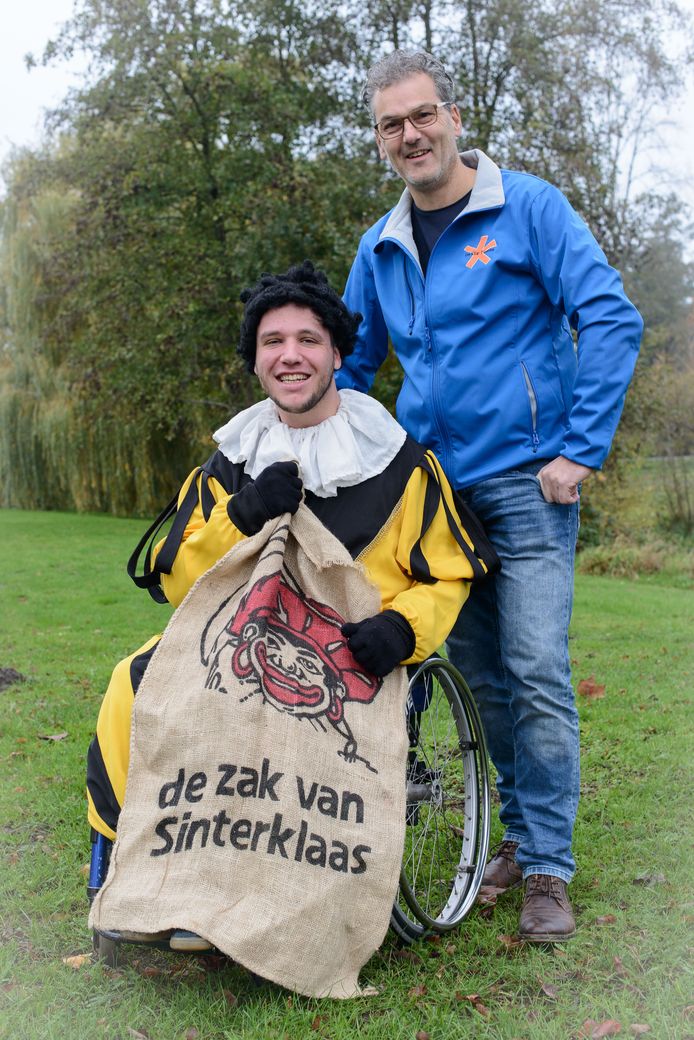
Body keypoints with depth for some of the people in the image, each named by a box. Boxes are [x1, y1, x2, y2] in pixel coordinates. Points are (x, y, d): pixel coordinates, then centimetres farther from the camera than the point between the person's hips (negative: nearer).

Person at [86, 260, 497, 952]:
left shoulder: (396, 460, 4)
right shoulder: (233, 460, 13)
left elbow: (447, 575, 5)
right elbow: (175, 580, 7)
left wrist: (400, 628, -16)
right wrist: (241, 515, -11)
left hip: (352, 655, -3)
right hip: (242, 645, 4)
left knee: (280, 715, -35)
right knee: (136, 686, -24)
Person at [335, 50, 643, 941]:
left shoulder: (527, 207, -3)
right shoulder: (380, 247, 13)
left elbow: (611, 321, -9)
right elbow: (351, 363, 24)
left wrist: (579, 451, -14)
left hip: (526, 484, -5)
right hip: (434, 488, 5)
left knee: (536, 673, -8)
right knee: (477, 675, 10)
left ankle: (547, 869, 4)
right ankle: (517, 829, 25)